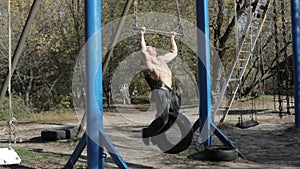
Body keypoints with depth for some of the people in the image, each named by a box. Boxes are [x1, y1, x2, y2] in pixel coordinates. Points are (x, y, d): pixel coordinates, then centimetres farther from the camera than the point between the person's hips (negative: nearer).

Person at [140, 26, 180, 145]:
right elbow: (143, 49, -7)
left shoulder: (161, 59, 32)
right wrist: (142, 35, -4)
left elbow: (174, 52, 43)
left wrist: (172, 38, 46)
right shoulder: (148, 59, 10)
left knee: (173, 117, 6)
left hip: (170, 92, 8)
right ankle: (146, 133, 5)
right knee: (162, 118, -16)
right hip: (161, 90, -8)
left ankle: (153, 134, 18)